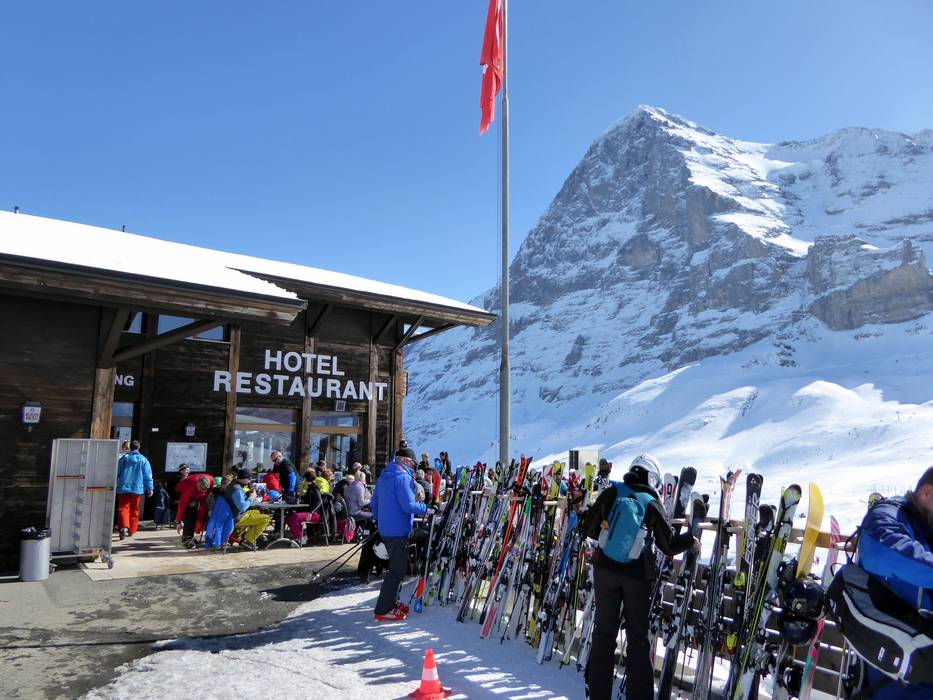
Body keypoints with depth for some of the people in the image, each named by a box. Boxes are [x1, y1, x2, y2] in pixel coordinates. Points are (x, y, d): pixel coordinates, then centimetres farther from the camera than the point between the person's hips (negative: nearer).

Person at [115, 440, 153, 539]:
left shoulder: (124, 458, 3)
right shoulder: (143, 460, 0)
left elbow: (117, 473, 9)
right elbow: (148, 476, -1)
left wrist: (115, 486, 20)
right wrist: (150, 489, 2)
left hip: (123, 488, -1)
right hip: (137, 489, 1)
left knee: (123, 508, -3)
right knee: (134, 510, 12)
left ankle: (124, 527, -25)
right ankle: (131, 531, 17)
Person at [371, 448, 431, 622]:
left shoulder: (383, 476, 13)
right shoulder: (403, 477, -16)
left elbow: (375, 500, 19)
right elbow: (408, 505, -22)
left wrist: (378, 521, 27)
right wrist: (427, 509, -9)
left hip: (385, 529, 10)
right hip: (399, 530, -10)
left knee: (397, 567, 20)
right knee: (398, 570, -4)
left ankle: (392, 603, 27)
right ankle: (383, 611, -2)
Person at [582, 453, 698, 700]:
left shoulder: (611, 493, -4)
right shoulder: (652, 504, -7)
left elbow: (589, 529, 0)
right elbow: (669, 546, -3)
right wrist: (691, 539, 15)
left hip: (605, 569, 2)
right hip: (637, 575, -1)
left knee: (604, 631, 11)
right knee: (637, 635, 13)